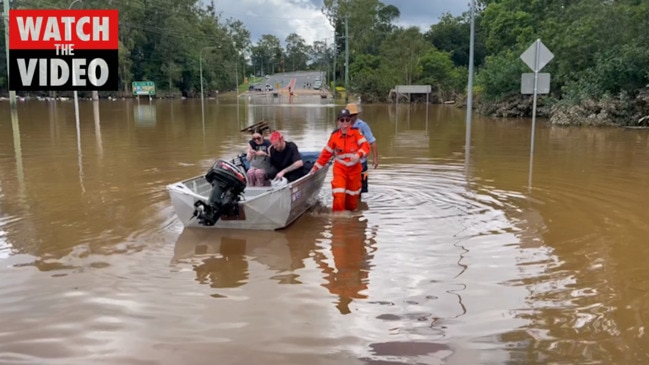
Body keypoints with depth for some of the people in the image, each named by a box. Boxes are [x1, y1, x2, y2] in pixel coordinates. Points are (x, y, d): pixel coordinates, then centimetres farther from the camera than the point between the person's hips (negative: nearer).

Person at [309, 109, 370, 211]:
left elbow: (365, 146, -12)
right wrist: (316, 167, 5)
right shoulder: (334, 135, -2)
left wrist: (358, 154, -33)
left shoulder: (356, 132, -5)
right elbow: (326, 153, 5)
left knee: (352, 201, 9)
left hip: (354, 169, 1)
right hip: (340, 168, 0)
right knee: (339, 195, -17)